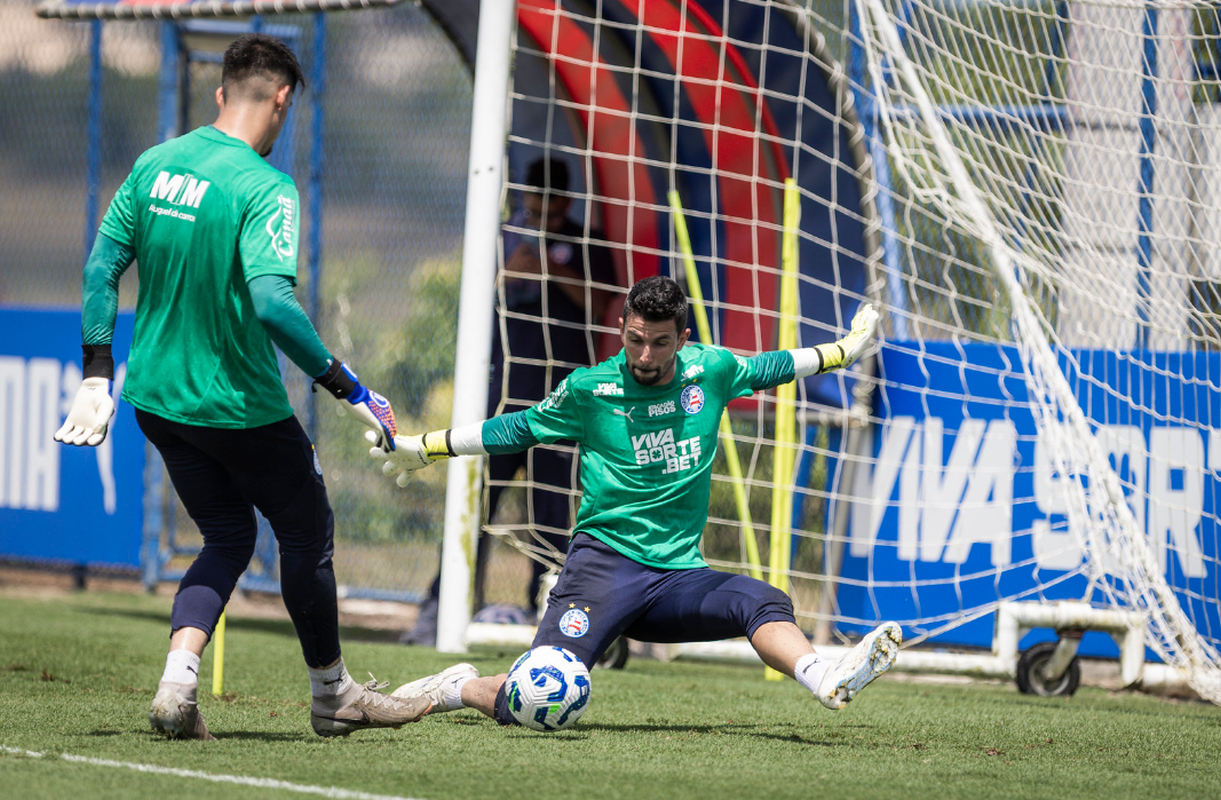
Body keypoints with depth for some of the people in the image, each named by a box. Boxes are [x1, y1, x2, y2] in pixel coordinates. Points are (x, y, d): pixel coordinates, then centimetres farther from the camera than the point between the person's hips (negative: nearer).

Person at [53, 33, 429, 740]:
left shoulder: (154, 164, 1)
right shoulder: (264, 189, -20)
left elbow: (102, 267, 4)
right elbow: (272, 302, -30)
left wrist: (99, 374, 11)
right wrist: (345, 385, -24)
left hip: (156, 398, 7)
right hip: (239, 405, -6)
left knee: (229, 537, 19)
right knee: (308, 534, 15)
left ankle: (178, 684, 1)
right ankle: (332, 695, 28)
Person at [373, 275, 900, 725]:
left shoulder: (709, 370, 7)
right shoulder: (588, 389, -1)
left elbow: (763, 369, 29)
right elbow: (520, 429, 16)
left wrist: (846, 349, 38)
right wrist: (422, 448, 20)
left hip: (679, 574, 3)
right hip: (605, 559, -3)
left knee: (764, 602, -27)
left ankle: (824, 680, -52)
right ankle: (457, 689, 12)